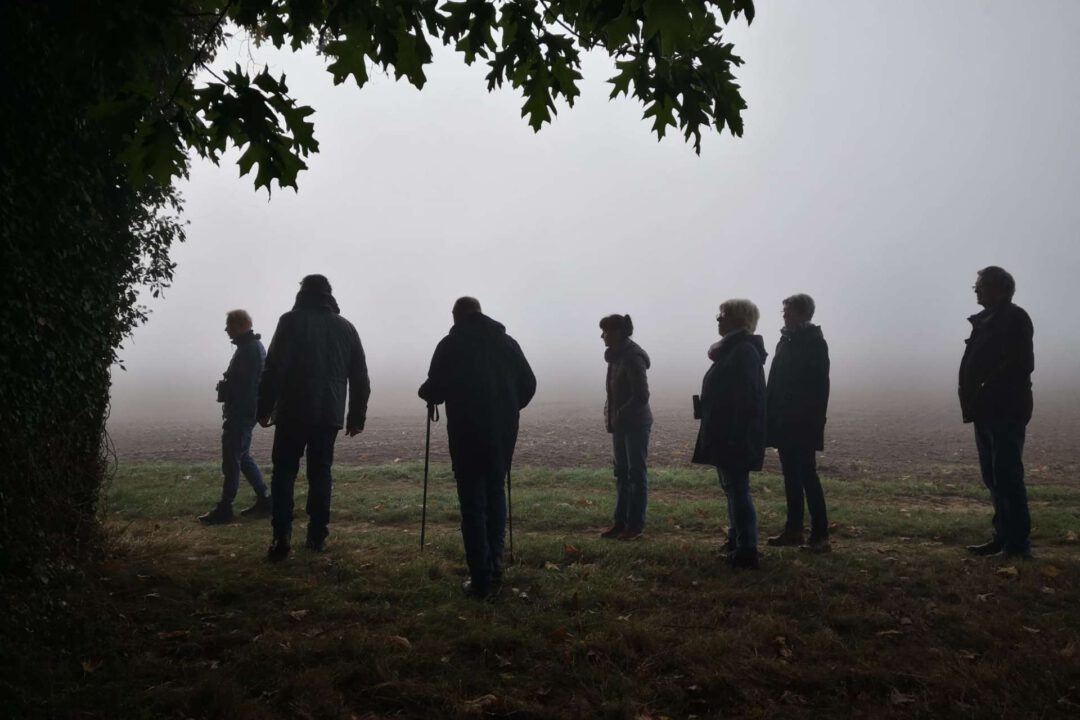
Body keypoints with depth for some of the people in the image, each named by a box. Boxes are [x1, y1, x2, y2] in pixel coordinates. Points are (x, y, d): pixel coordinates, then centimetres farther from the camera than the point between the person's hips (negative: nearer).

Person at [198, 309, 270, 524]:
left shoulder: (249, 349, -16)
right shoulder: (252, 346, 16)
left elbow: (244, 385, -22)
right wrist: (226, 384, 10)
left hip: (241, 413, -11)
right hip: (243, 412, 11)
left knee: (231, 460, -6)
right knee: (242, 457, 15)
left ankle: (224, 510, -1)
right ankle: (263, 500, 19)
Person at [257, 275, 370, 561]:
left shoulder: (291, 321, -1)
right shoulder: (345, 327, 12)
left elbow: (274, 368, -9)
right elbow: (360, 377, 11)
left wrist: (264, 408, -4)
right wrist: (357, 416, 16)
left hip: (294, 411, -3)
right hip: (330, 413, 3)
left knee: (284, 472, 4)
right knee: (320, 472, 11)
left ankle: (282, 537, -6)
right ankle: (317, 536, 10)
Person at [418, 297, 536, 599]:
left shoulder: (450, 345, -3)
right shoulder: (507, 342, 8)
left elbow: (435, 390, -9)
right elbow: (528, 384, 7)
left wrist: (425, 392, 14)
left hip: (467, 432, -4)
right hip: (504, 431, 4)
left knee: (473, 501, 2)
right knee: (495, 493, 20)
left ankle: (481, 579, 1)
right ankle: (494, 563, 13)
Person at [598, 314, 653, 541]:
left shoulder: (633, 358, -18)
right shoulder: (617, 356, 9)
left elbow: (641, 395, -21)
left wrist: (620, 415, -16)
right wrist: (610, 411, 4)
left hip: (636, 424, -9)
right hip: (621, 424, 9)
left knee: (637, 474, 0)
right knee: (622, 473, 13)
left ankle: (635, 526, 7)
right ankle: (621, 522, 21)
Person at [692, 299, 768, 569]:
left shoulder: (744, 351, -16)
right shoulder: (732, 349, 15)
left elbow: (745, 397, -24)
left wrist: (735, 436, -26)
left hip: (734, 436, -10)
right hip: (724, 435, 10)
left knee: (737, 489, -7)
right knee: (733, 487, 18)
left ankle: (746, 551, -3)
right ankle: (737, 541, 30)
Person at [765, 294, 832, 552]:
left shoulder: (814, 342, -9)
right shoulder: (787, 341, 14)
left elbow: (819, 386, -15)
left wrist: (814, 422, -20)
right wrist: (771, 419, 10)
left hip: (803, 425, -8)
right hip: (785, 424, 8)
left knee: (807, 476, -7)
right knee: (792, 477, 12)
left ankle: (820, 535, -3)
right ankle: (793, 530, 20)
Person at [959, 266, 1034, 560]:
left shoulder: (1014, 318, -7)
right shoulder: (985, 320, 18)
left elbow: (1020, 365, -17)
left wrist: (988, 391, -17)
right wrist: (972, 399, 6)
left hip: (1006, 411, -9)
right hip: (988, 411, 9)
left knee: (1007, 477, -8)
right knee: (994, 478, 11)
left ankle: (1018, 542, -3)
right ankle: (1004, 537, 18)